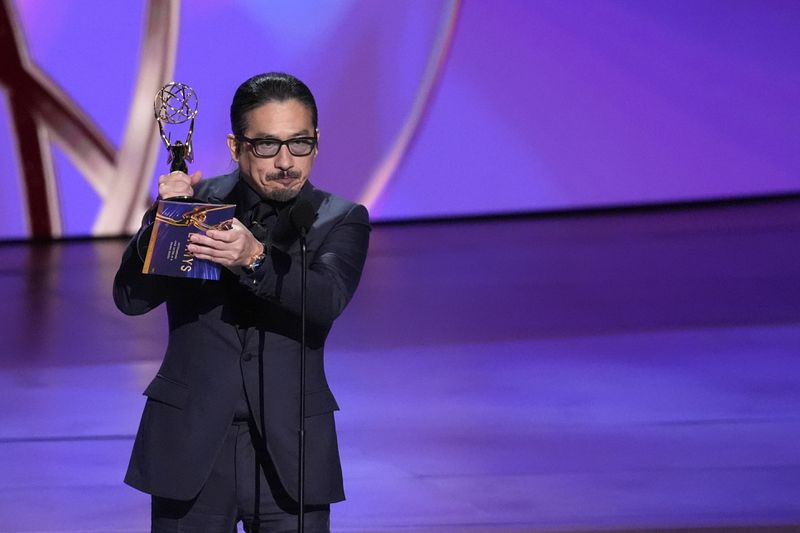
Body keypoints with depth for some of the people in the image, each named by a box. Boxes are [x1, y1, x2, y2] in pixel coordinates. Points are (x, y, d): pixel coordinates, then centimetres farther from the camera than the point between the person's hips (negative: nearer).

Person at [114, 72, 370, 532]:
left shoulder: (341, 220, 1)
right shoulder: (194, 202, 3)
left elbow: (327, 300, -18)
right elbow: (131, 298, -6)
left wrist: (255, 259, -36)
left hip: (291, 455, 0)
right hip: (192, 447, 0)